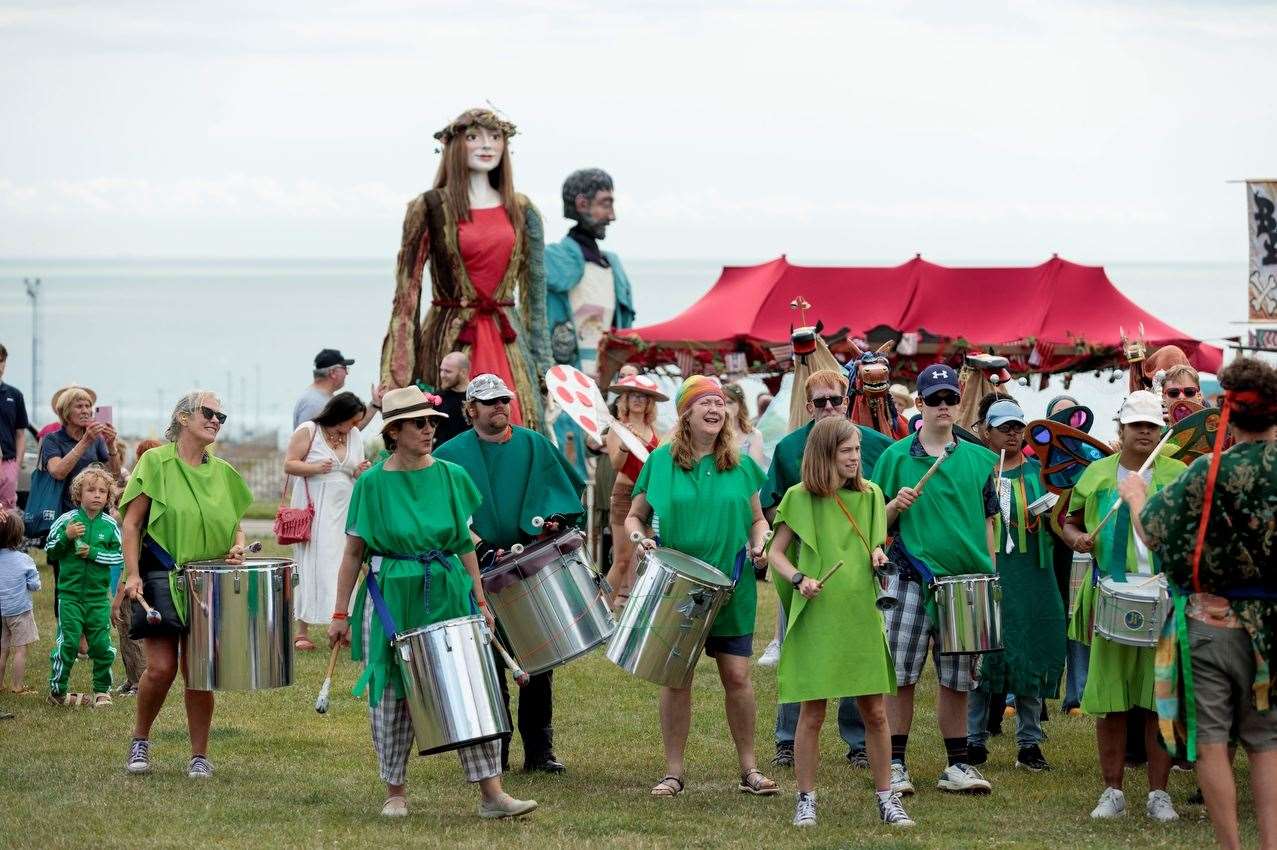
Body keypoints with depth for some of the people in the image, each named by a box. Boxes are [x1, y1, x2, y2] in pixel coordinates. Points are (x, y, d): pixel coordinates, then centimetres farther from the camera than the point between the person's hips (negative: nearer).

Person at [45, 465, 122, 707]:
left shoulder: (110, 525, 0)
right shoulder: (66, 520, -3)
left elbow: (119, 555, -2)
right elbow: (50, 551, 1)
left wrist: (94, 553, -13)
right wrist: (66, 537, -16)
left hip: (99, 595, 1)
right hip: (70, 594, -1)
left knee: (102, 645, 4)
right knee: (67, 642, -3)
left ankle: (102, 690, 17)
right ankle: (57, 690, 7)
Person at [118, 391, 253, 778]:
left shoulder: (223, 473, 10)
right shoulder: (156, 462, -2)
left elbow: (236, 525, 20)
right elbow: (132, 522, -4)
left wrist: (237, 547, -3)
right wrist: (132, 573, -14)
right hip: (162, 578, -3)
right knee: (161, 668, -10)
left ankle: (200, 755, 9)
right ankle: (140, 740, 14)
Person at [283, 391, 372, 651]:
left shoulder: (355, 436, 10)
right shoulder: (307, 431, -5)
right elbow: (289, 465, -5)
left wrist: (361, 471, -5)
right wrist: (316, 468, -20)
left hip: (344, 510, 5)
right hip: (314, 509, -5)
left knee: (344, 566, 0)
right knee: (312, 567, -5)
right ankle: (302, 631, -1)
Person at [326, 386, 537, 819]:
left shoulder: (451, 477, 4)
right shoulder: (373, 483, -3)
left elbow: (465, 545, 11)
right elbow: (354, 552, 1)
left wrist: (480, 601, 8)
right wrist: (340, 613, -1)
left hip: (448, 595, 2)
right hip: (392, 600, -2)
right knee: (392, 697, 4)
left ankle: (492, 794, -3)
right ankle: (396, 792, 18)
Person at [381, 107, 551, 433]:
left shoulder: (521, 211, 11)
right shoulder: (430, 207, 1)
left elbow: (535, 290, 14)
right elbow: (407, 287, -2)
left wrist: (543, 365, 10)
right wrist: (397, 375, -9)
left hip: (508, 342, 3)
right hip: (450, 339, -3)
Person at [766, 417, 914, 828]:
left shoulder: (870, 494, 9)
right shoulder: (800, 498, -2)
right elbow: (776, 553, 2)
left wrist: (877, 555, -2)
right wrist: (799, 578, -15)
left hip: (862, 616, 3)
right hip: (816, 620, -3)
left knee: (875, 712, 4)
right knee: (812, 714, 1)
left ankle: (886, 798, 13)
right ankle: (806, 800, 10)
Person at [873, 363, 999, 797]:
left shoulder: (979, 459, 10)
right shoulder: (897, 456, 2)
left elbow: (988, 521, 14)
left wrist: (990, 574, 7)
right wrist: (896, 505, -16)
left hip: (966, 582, 2)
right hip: (912, 579, -2)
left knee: (957, 680, 7)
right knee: (901, 675, -2)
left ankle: (957, 765, 14)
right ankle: (895, 764, 4)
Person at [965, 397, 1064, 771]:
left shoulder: (1037, 471, 11)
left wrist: (1044, 520, -9)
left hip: (1030, 574, 2)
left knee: (1031, 654, 2)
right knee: (981, 653, -1)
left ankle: (1030, 742, 9)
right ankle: (975, 739, 8)